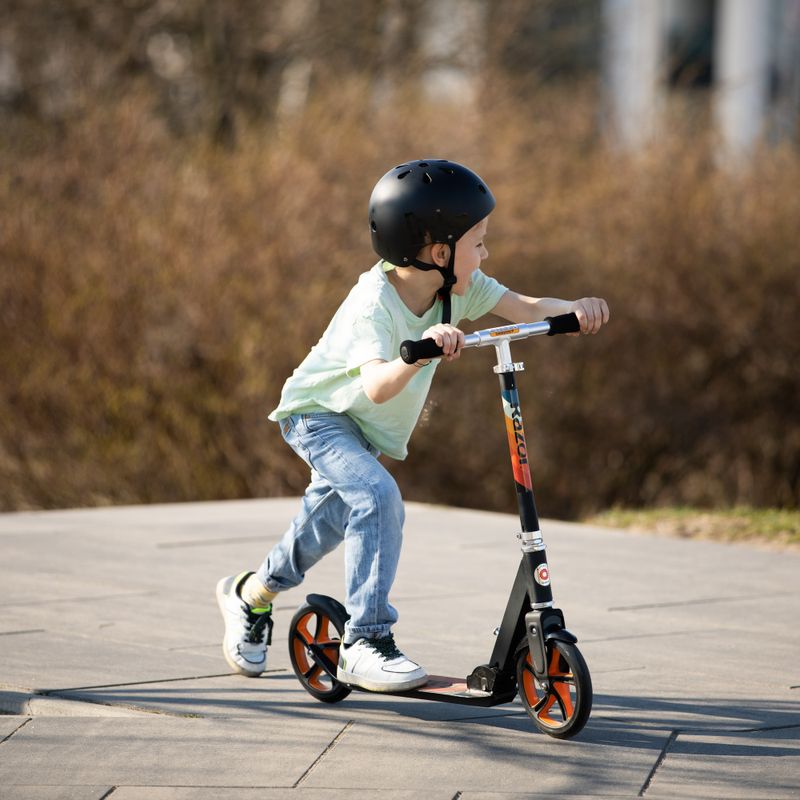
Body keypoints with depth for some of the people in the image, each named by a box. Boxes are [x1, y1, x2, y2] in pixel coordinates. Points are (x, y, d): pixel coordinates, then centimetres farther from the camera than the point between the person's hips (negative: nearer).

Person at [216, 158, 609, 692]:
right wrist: (419, 354, -66)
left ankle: (252, 595, 45)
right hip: (319, 415, -8)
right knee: (378, 496, -29)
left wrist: (573, 309, -37)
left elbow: (523, 308, -18)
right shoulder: (375, 303, -33)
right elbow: (376, 385, -47)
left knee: (335, 511, 20)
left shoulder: (457, 287, -13)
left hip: (367, 427, 8)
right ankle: (367, 643, -26)